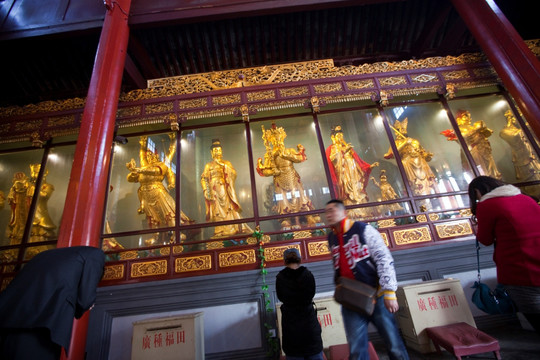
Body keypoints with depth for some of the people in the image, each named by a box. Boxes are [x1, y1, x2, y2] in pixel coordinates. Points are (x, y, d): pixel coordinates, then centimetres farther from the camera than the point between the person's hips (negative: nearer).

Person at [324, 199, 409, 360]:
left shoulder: (363, 229, -8)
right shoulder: (331, 238, 9)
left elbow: (384, 259, -12)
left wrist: (389, 292, -17)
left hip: (376, 296, -4)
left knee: (395, 346, 7)